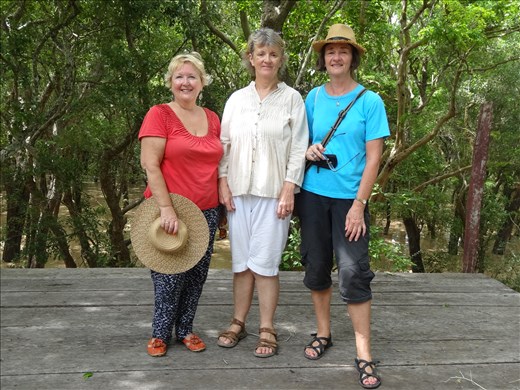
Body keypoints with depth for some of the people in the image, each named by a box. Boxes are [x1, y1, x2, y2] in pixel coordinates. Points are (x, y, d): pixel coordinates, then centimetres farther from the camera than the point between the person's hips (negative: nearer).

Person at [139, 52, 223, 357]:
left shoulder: (212, 119, 10)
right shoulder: (159, 115, -5)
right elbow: (150, 165, -11)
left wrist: (222, 206, 13)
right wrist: (167, 208, -17)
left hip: (207, 211, 5)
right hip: (170, 212, -4)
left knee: (197, 275, 10)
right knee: (170, 276, 2)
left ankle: (185, 329, 29)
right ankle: (160, 333, 23)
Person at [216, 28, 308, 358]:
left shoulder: (292, 98, 2)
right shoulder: (237, 99, 10)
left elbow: (298, 148, -2)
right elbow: (224, 144, 10)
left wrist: (289, 191, -8)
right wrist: (223, 183, 1)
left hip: (274, 193, -3)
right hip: (239, 191, 3)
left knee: (265, 262, -3)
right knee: (241, 260, 9)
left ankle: (267, 330, 12)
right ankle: (238, 323, 22)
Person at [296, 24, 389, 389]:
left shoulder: (370, 101, -3)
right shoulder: (313, 97, 7)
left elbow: (373, 158, -6)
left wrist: (359, 205, -13)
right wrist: (308, 150, -7)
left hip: (350, 198, -3)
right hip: (313, 194, 4)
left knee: (353, 272, -5)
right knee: (316, 266, 10)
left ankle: (364, 353, 6)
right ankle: (324, 333, 28)